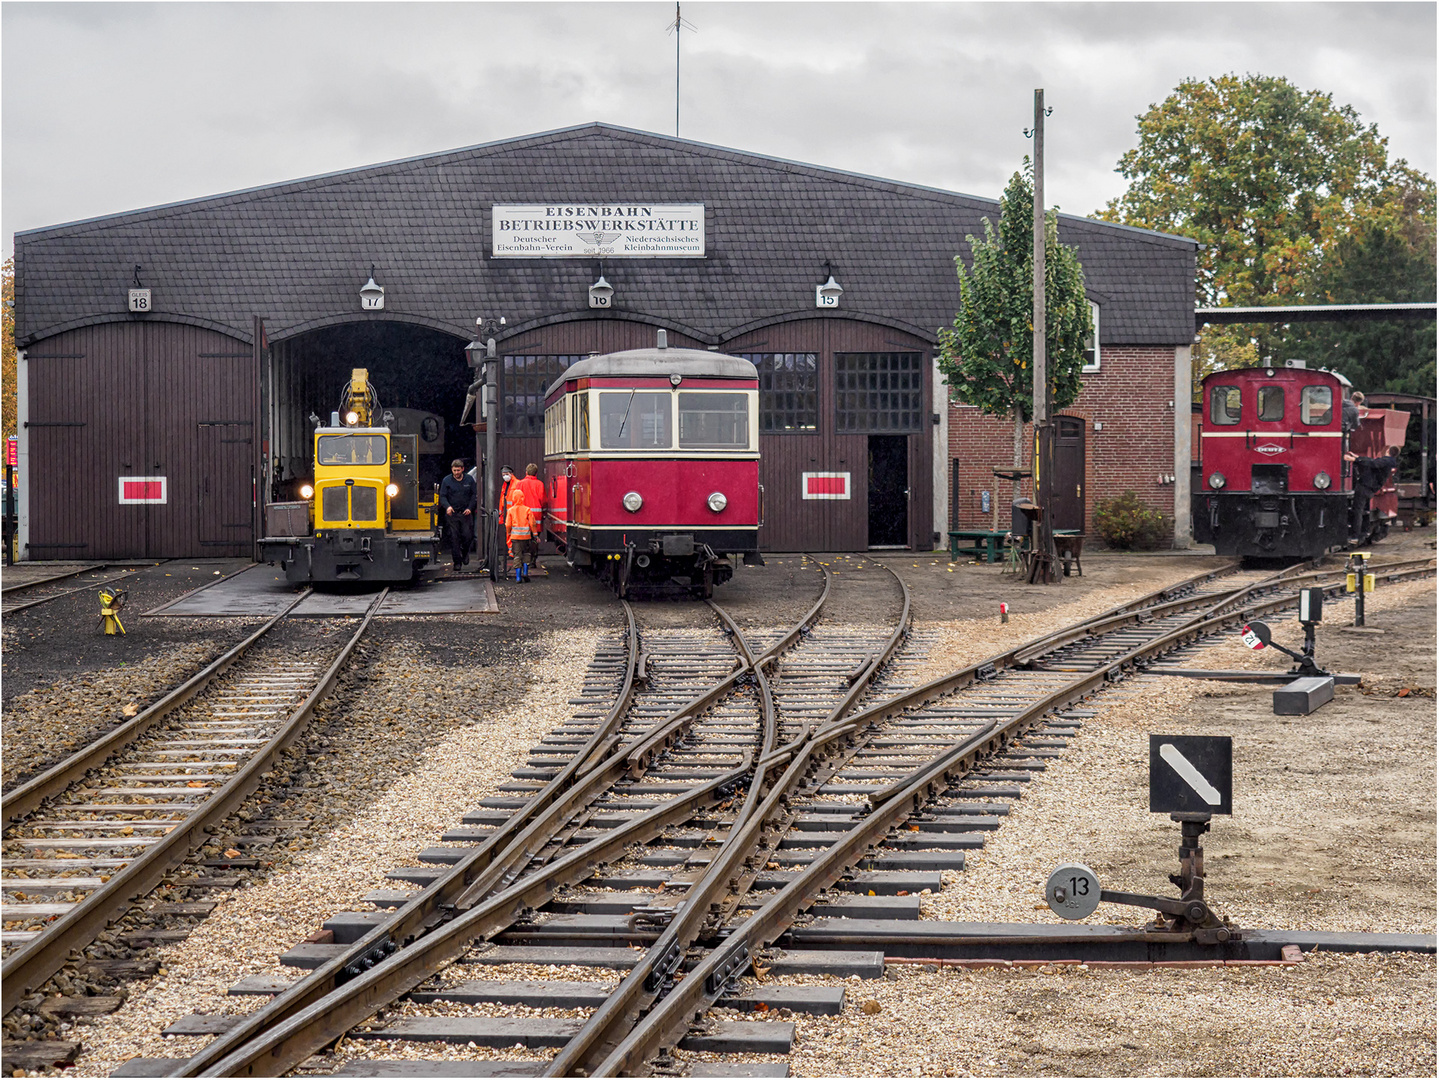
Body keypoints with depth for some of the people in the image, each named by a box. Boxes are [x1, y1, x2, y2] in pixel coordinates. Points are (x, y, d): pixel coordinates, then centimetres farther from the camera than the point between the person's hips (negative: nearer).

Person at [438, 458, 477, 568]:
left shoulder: (469, 480, 7)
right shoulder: (446, 481, 3)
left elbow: (474, 495, 11)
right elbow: (442, 496, 1)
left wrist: (470, 508, -4)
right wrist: (447, 506, -19)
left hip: (466, 514, 1)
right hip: (452, 514, -1)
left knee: (468, 536, -6)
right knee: (454, 538, -4)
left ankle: (465, 553, 25)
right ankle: (457, 561, 5)